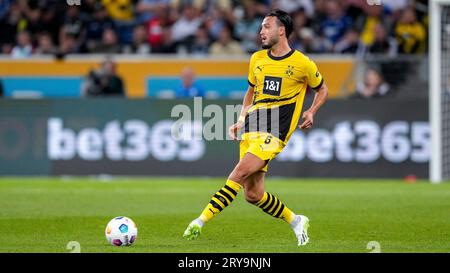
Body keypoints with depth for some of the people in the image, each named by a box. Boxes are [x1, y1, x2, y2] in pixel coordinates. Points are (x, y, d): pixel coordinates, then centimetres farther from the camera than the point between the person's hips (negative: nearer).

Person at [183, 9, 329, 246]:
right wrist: (241, 120, 14)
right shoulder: (257, 59, 13)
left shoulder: (302, 64, -1)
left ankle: (201, 221, -25)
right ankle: (296, 222, 23)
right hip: (251, 128, 6)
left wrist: (311, 112, -3)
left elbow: (322, 90, 14)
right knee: (253, 194, 2)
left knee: (240, 172, -23)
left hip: (275, 131, -6)